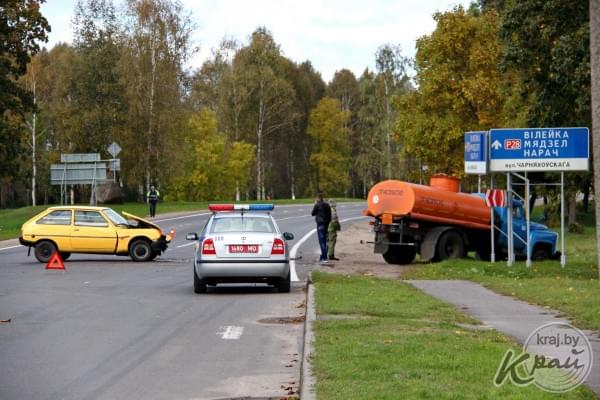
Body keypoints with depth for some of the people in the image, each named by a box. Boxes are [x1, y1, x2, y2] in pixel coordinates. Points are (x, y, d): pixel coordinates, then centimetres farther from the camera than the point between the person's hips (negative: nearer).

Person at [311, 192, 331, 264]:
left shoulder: (317, 205, -11)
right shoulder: (327, 205, 9)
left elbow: (312, 214, -2)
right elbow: (329, 214, 13)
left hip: (320, 224, -7)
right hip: (326, 223, 7)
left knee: (322, 241, -9)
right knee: (324, 240, 14)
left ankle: (324, 258, -16)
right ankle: (322, 257, 21)